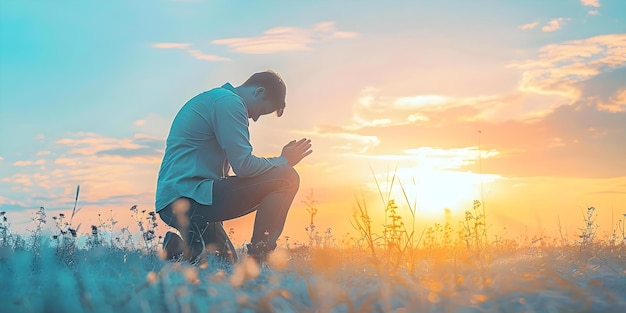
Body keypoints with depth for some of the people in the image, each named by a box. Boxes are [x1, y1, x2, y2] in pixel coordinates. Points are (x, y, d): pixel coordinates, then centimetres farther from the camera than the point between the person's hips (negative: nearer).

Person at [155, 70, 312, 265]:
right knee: (285, 178, -14)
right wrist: (284, 160, -3)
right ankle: (257, 260, -12)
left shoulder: (213, 99, 23)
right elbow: (243, 166, -17)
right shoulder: (228, 102, -10)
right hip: (189, 199, -11)